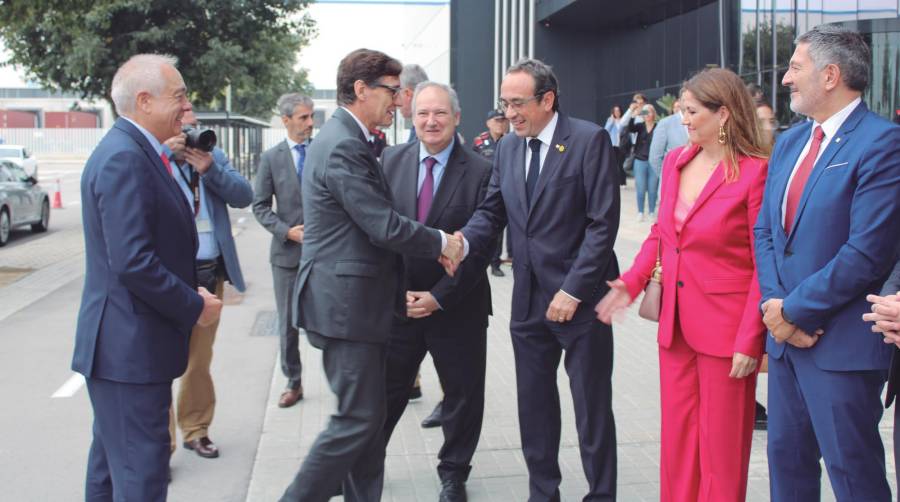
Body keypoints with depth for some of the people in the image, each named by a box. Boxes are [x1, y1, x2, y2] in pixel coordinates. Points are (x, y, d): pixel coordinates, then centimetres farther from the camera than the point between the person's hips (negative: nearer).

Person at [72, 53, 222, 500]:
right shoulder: (124, 158, -19)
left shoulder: (132, 151, 12)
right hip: (130, 346, -11)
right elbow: (133, 263, -25)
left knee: (112, 466, 21)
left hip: (121, 344, 11)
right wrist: (194, 307, -14)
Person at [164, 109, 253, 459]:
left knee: (200, 359, 15)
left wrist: (210, 170, -15)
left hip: (211, 273, 5)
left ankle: (195, 430, 29)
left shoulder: (214, 158, 10)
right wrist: (165, 154, -19)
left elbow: (244, 196, -1)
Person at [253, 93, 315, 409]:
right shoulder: (271, 158, 2)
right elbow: (260, 206, 2)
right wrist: (287, 231, -11)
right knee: (288, 323, 8)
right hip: (288, 251, 1)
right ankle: (293, 382, 21)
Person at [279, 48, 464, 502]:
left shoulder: (347, 140, 14)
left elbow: (378, 219, 16)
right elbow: (385, 227, -22)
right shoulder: (342, 147, -18)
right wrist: (442, 243, -6)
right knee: (357, 418, -3)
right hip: (345, 305, -10)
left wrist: (435, 244, 4)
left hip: (357, 302, 10)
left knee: (369, 414, 16)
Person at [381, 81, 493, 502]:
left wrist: (439, 296, -15)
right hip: (397, 302, 2)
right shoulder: (390, 161, 1)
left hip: (457, 307, -1)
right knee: (386, 391, 11)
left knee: (463, 394, 12)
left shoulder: (480, 171, -9)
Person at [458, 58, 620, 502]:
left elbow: (603, 222, -13)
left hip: (580, 298, -5)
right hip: (529, 298, 6)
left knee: (592, 407, 6)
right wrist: (462, 241, -13)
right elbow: (492, 212, 8)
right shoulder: (507, 148, 9)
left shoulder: (589, 140, -10)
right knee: (534, 404, 12)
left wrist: (573, 290, -17)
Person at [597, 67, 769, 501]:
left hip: (724, 328, -6)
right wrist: (631, 282, 3)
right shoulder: (675, 161, 5)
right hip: (675, 323, 6)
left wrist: (749, 340, -15)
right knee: (677, 435, 15)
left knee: (721, 444, 8)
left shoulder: (754, 172, -14)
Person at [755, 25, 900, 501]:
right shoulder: (788, 143, 12)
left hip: (841, 344, -8)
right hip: (786, 335, 8)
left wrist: (794, 309, -14)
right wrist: (775, 305, -4)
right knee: (786, 459, 18)